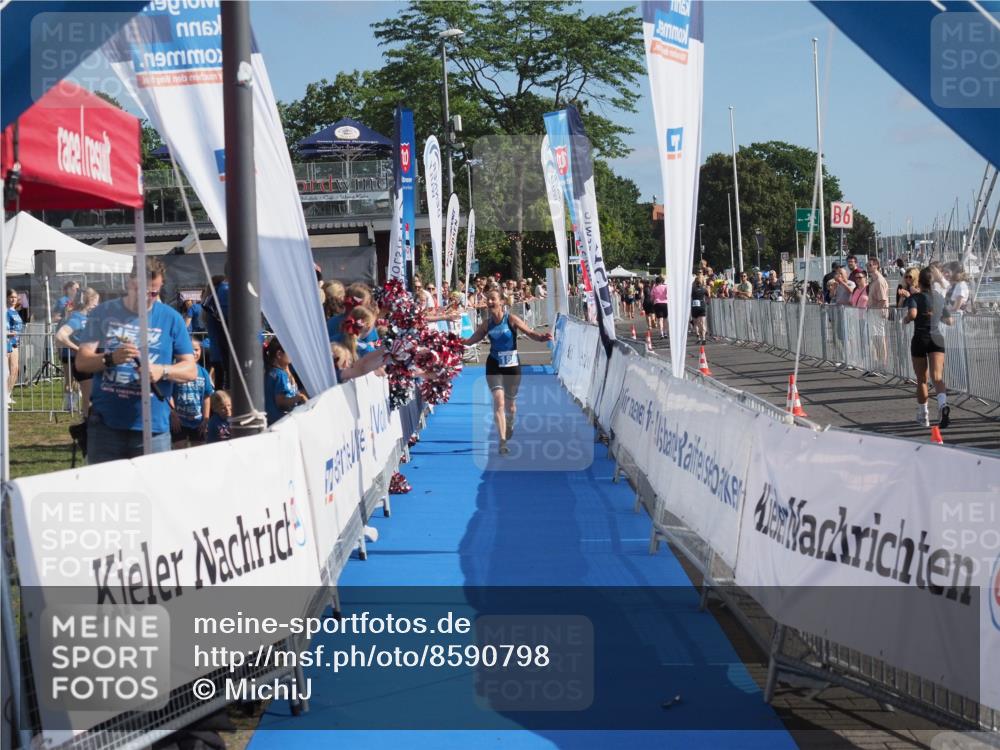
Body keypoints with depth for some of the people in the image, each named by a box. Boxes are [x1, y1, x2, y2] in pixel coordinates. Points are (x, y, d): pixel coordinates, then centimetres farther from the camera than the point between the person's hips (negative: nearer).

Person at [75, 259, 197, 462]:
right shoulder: (103, 313, 6)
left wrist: (162, 371, -17)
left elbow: (191, 370, 4)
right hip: (105, 424, 1)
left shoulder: (171, 319, 6)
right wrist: (111, 358, -21)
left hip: (153, 426, 0)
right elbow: (81, 362, 0)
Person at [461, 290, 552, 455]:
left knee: (510, 403, 14)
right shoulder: (487, 323, 0)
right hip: (494, 366, 1)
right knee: (498, 400, -16)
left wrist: (542, 337, -38)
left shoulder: (511, 319, -10)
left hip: (512, 365, -1)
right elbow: (471, 340, 11)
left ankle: (509, 426, 48)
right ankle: (503, 441, -17)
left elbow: (529, 333, -19)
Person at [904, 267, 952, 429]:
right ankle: (943, 404, -37)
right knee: (937, 377, -8)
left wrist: (905, 320, -4)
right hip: (937, 338, 2)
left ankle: (923, 416, 20)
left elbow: (912, 314, -25)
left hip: (920, 339, -2)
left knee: (921, 380, 11)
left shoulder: (915, 297, -6)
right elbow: (949, 321, 17)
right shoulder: (940, 298, 9)